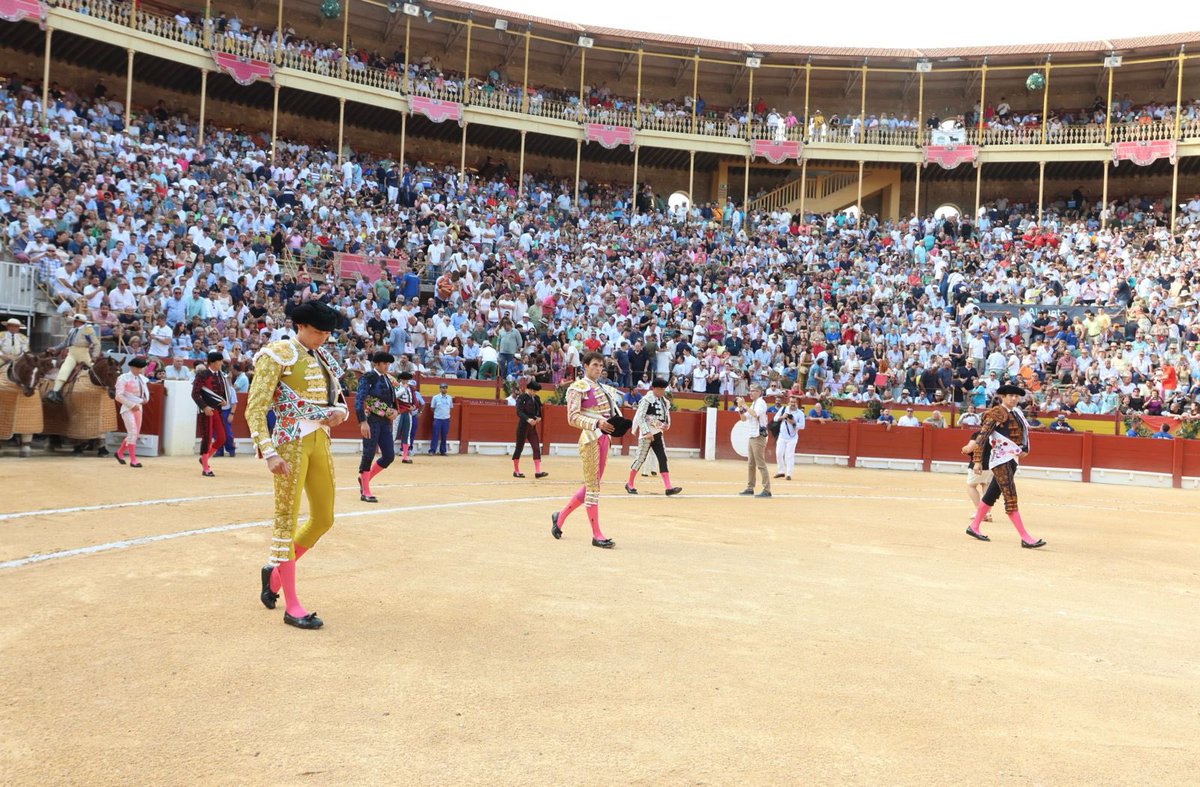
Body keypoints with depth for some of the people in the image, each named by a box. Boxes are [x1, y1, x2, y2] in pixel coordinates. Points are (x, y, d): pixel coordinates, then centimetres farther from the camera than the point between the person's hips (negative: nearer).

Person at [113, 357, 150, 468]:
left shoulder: (141, 378, 10)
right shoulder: (123, 378, -9)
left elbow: (146, 391, 18)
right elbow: (119, 396, -14)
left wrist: (145, 399, -5)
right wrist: (132, 405, -17)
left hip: (138, 408, 7)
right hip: (127, 409, -7)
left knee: (135, 433, 12)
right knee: (132, 432, -13)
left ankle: (119, 453, 32)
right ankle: (133, 460, -10)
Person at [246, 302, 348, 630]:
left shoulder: (322, 358, 15)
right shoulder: (279, 354, -7)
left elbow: (337, 398, 23)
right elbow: (255, 409, -12)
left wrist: (339, 412, -2)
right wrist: (269, 453, -21)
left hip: (320, 440, 8)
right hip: (291, 442, -8)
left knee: (324, 519, 11)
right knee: (286, 517, -2)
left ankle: (276, 569, 33)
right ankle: (291, 606, 4)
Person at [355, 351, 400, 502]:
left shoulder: (388, 379, 15)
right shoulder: (368, 377, -7)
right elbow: (359, 400, -14)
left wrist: (395, 411, 2)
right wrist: (363, 422, -22)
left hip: (385, 422, 7)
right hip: (372, 421, -7)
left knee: (389, 456, 4)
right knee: (369, 455, -3)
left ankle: (364, 478, 25)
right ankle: (365, 492, 7)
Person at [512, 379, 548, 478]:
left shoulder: (536, 399, 9)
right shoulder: (521, 397, -9)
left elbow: (539, 410, 18)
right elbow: (519, 412, -18)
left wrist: (539, 417, -4)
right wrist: (528, 419, -33)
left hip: (532, 427, 6)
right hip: (523, 426, -6)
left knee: (537, 448, -4)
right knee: (519, 448, 4)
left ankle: (537, 472, -6)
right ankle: (516, 471, 16)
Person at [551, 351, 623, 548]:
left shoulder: (603, 388, 16)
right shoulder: (578, 387, -7)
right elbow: (573, 418, -14)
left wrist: (615, 424, 1)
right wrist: (597, 423, -25)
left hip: (604, 438, 8)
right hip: (590, 439, -8)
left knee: (592, 485, 14)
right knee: (593, 486, -4)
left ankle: (560, 516, 30)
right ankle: (597, 535, 1)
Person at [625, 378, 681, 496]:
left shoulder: (665, 401, 11)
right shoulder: (647, 399, -11)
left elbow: (667, 416, 20)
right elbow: (639, 417, -15)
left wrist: (667, 425, -2)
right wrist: (646, 432, -20)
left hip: (658, 434, 7)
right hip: (647, 434, -7)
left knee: (663, 459, -2)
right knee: (640, 458, 1)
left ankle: (668, 488, -7)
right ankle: (630, 484, 17)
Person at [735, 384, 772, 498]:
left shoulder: (761, 403, -10)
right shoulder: (753, 404, 17)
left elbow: (755, 414, -28)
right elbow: (744, 418, 18)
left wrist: (744, 405, -21)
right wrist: (741, 408, 3)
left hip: (759, 437, -9)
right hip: (752, 436, 9)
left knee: (761, 464, -10)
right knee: (750, 464, 12)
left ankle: (767, 490, -10)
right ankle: (750, 488, 19)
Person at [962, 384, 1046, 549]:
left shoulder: (1017, 413, 13)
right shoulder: (996, 413, -10)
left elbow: (1024, 432, 25)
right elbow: (982, 436, -14)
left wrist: (1024, 450, 8)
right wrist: (977, 461, -19)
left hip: (1012, 459, 8)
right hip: (1000, 459, -8)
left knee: (992, 495, 15)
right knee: (1010, 497, -9)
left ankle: (974, 528, 27)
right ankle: (1025, 538, -10)